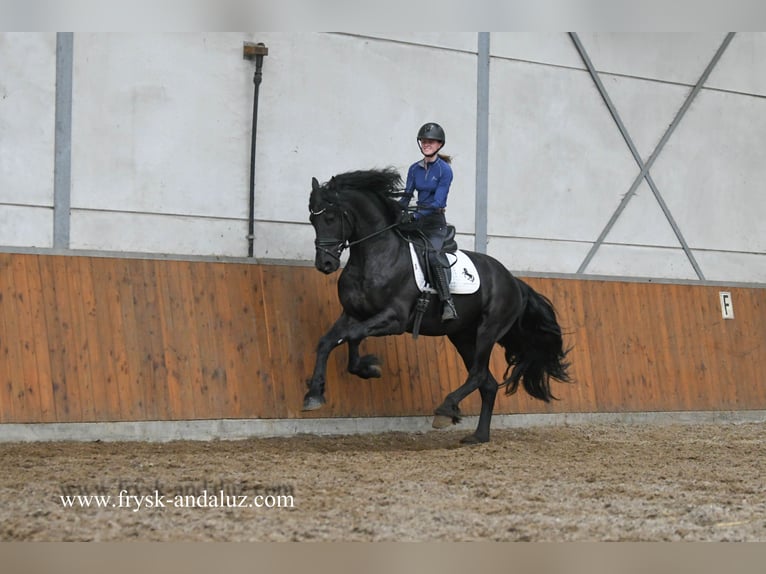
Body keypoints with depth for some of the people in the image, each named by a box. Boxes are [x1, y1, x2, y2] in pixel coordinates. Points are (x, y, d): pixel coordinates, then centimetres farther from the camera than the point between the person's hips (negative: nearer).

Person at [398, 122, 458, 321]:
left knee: (432, 253, -29)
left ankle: (448, 304, -32)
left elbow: (437, 202, -15)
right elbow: (406, 196, 8)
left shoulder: (444, 170, -8)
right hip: (416, 220, 7)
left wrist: (414, 215, -24)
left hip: (435, 222, -7)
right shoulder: (414, 169, 9)